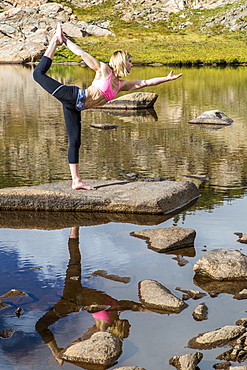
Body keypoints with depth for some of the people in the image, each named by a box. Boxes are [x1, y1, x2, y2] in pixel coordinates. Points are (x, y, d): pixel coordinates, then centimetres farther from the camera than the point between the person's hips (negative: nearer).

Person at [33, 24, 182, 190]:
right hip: (74, 96, -6)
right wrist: (66, 41, -11)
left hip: (75, 108, 7)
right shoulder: (104, 69, -2)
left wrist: (167, 78, 21)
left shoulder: (121, 84, 16)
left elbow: (146, 82, 21)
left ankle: (76, 181, 5)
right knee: (39, 73, -14)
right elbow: (82, 53, -4)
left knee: (75, 142, 4)